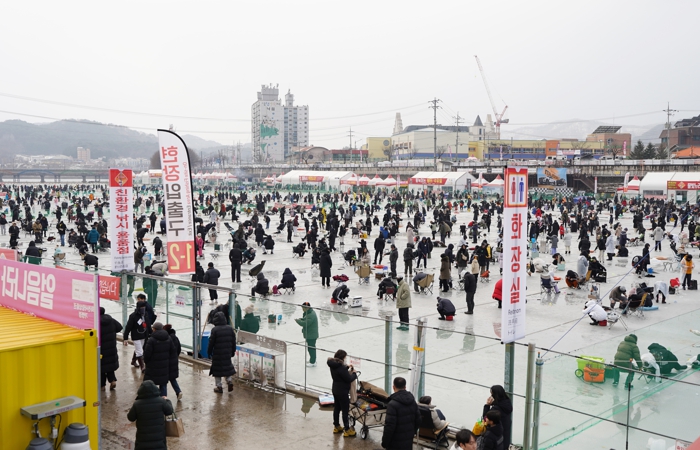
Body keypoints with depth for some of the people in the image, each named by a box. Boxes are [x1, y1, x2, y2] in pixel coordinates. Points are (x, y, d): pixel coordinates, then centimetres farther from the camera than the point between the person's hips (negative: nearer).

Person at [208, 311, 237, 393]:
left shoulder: (215, 330, -15)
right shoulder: (230, 328, 0)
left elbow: (211, 342, -10)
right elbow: (233, 341, 7)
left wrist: (209, 352, 3)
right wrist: (233, 351, 17)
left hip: (217, 353, -4)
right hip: (227, 353, 4)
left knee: (217, 368, 7)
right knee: (228, 366, 22)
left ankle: (219, 387, 11)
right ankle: (229, 380, 8)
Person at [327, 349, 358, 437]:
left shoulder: (333, 365, 0)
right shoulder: (341, 367, -28)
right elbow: (349, 379, -21)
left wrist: (348, 369, -1)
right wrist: (354, 373, -4)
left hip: (335, 390, 9)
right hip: (342, 392, -9)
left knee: (336, 408, 20)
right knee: (345, 410, 3)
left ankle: (336, 426, 34)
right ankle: (347, 430, 13)